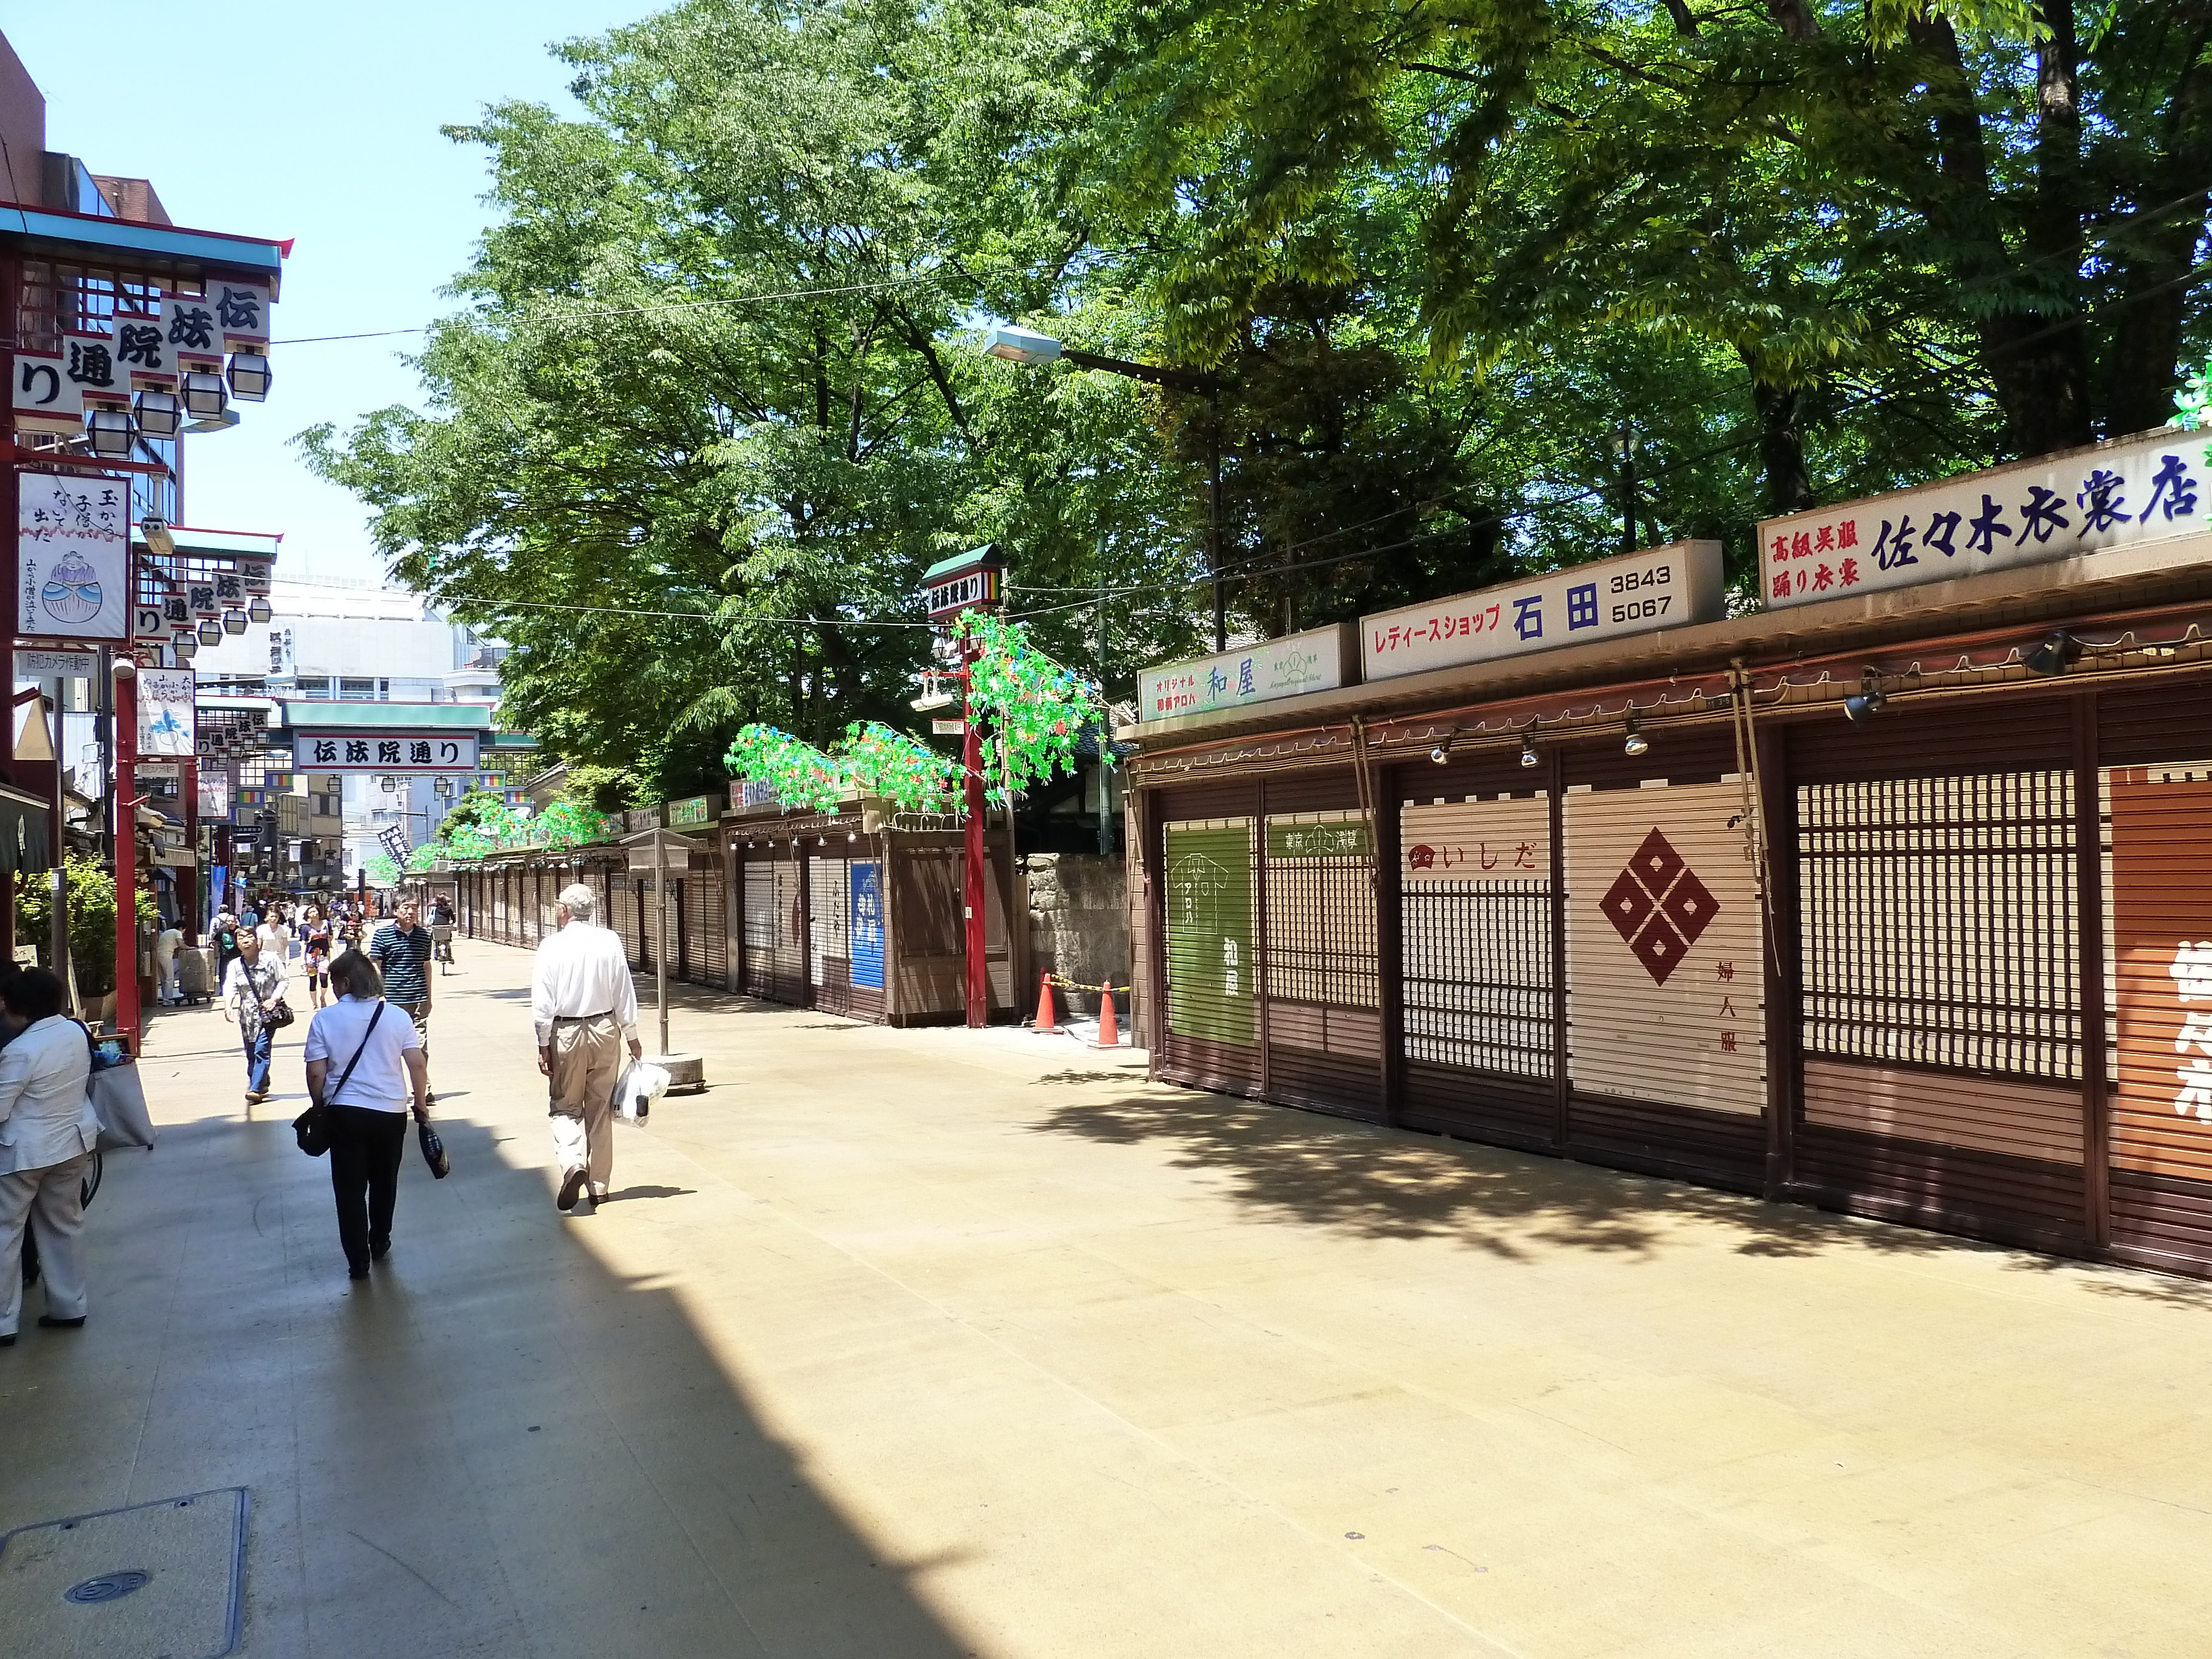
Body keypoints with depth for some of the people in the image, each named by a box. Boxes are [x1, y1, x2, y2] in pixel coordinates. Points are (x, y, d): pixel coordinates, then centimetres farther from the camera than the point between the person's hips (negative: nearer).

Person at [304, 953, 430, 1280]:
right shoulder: (397, 1016, -2)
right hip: (391, 1112, 2)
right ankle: (380, 1244, 34)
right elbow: (417, 1065, -4)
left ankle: (358, 1262, 8)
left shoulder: (325, 1019, -6)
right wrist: (421, 1103, 8)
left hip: (344, 1113, -2)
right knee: (384, 1182, 20)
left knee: (350, 1189, 7)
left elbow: (316, 1074, -7)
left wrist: (320, 1107, 10)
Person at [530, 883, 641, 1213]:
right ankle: (598, 1186, 17)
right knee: (600, 1110, 12)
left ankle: (573, 1163, -14)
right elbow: (625, 994, 1)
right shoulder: (610, 942, -3)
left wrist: (544, 1044, -2)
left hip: (566, 1033, -2)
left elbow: (542, 1003, -10)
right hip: (605, 1029, 2)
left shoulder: (552, 946, -10)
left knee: (565, 1107, 11)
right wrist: (632, 1036, 11)